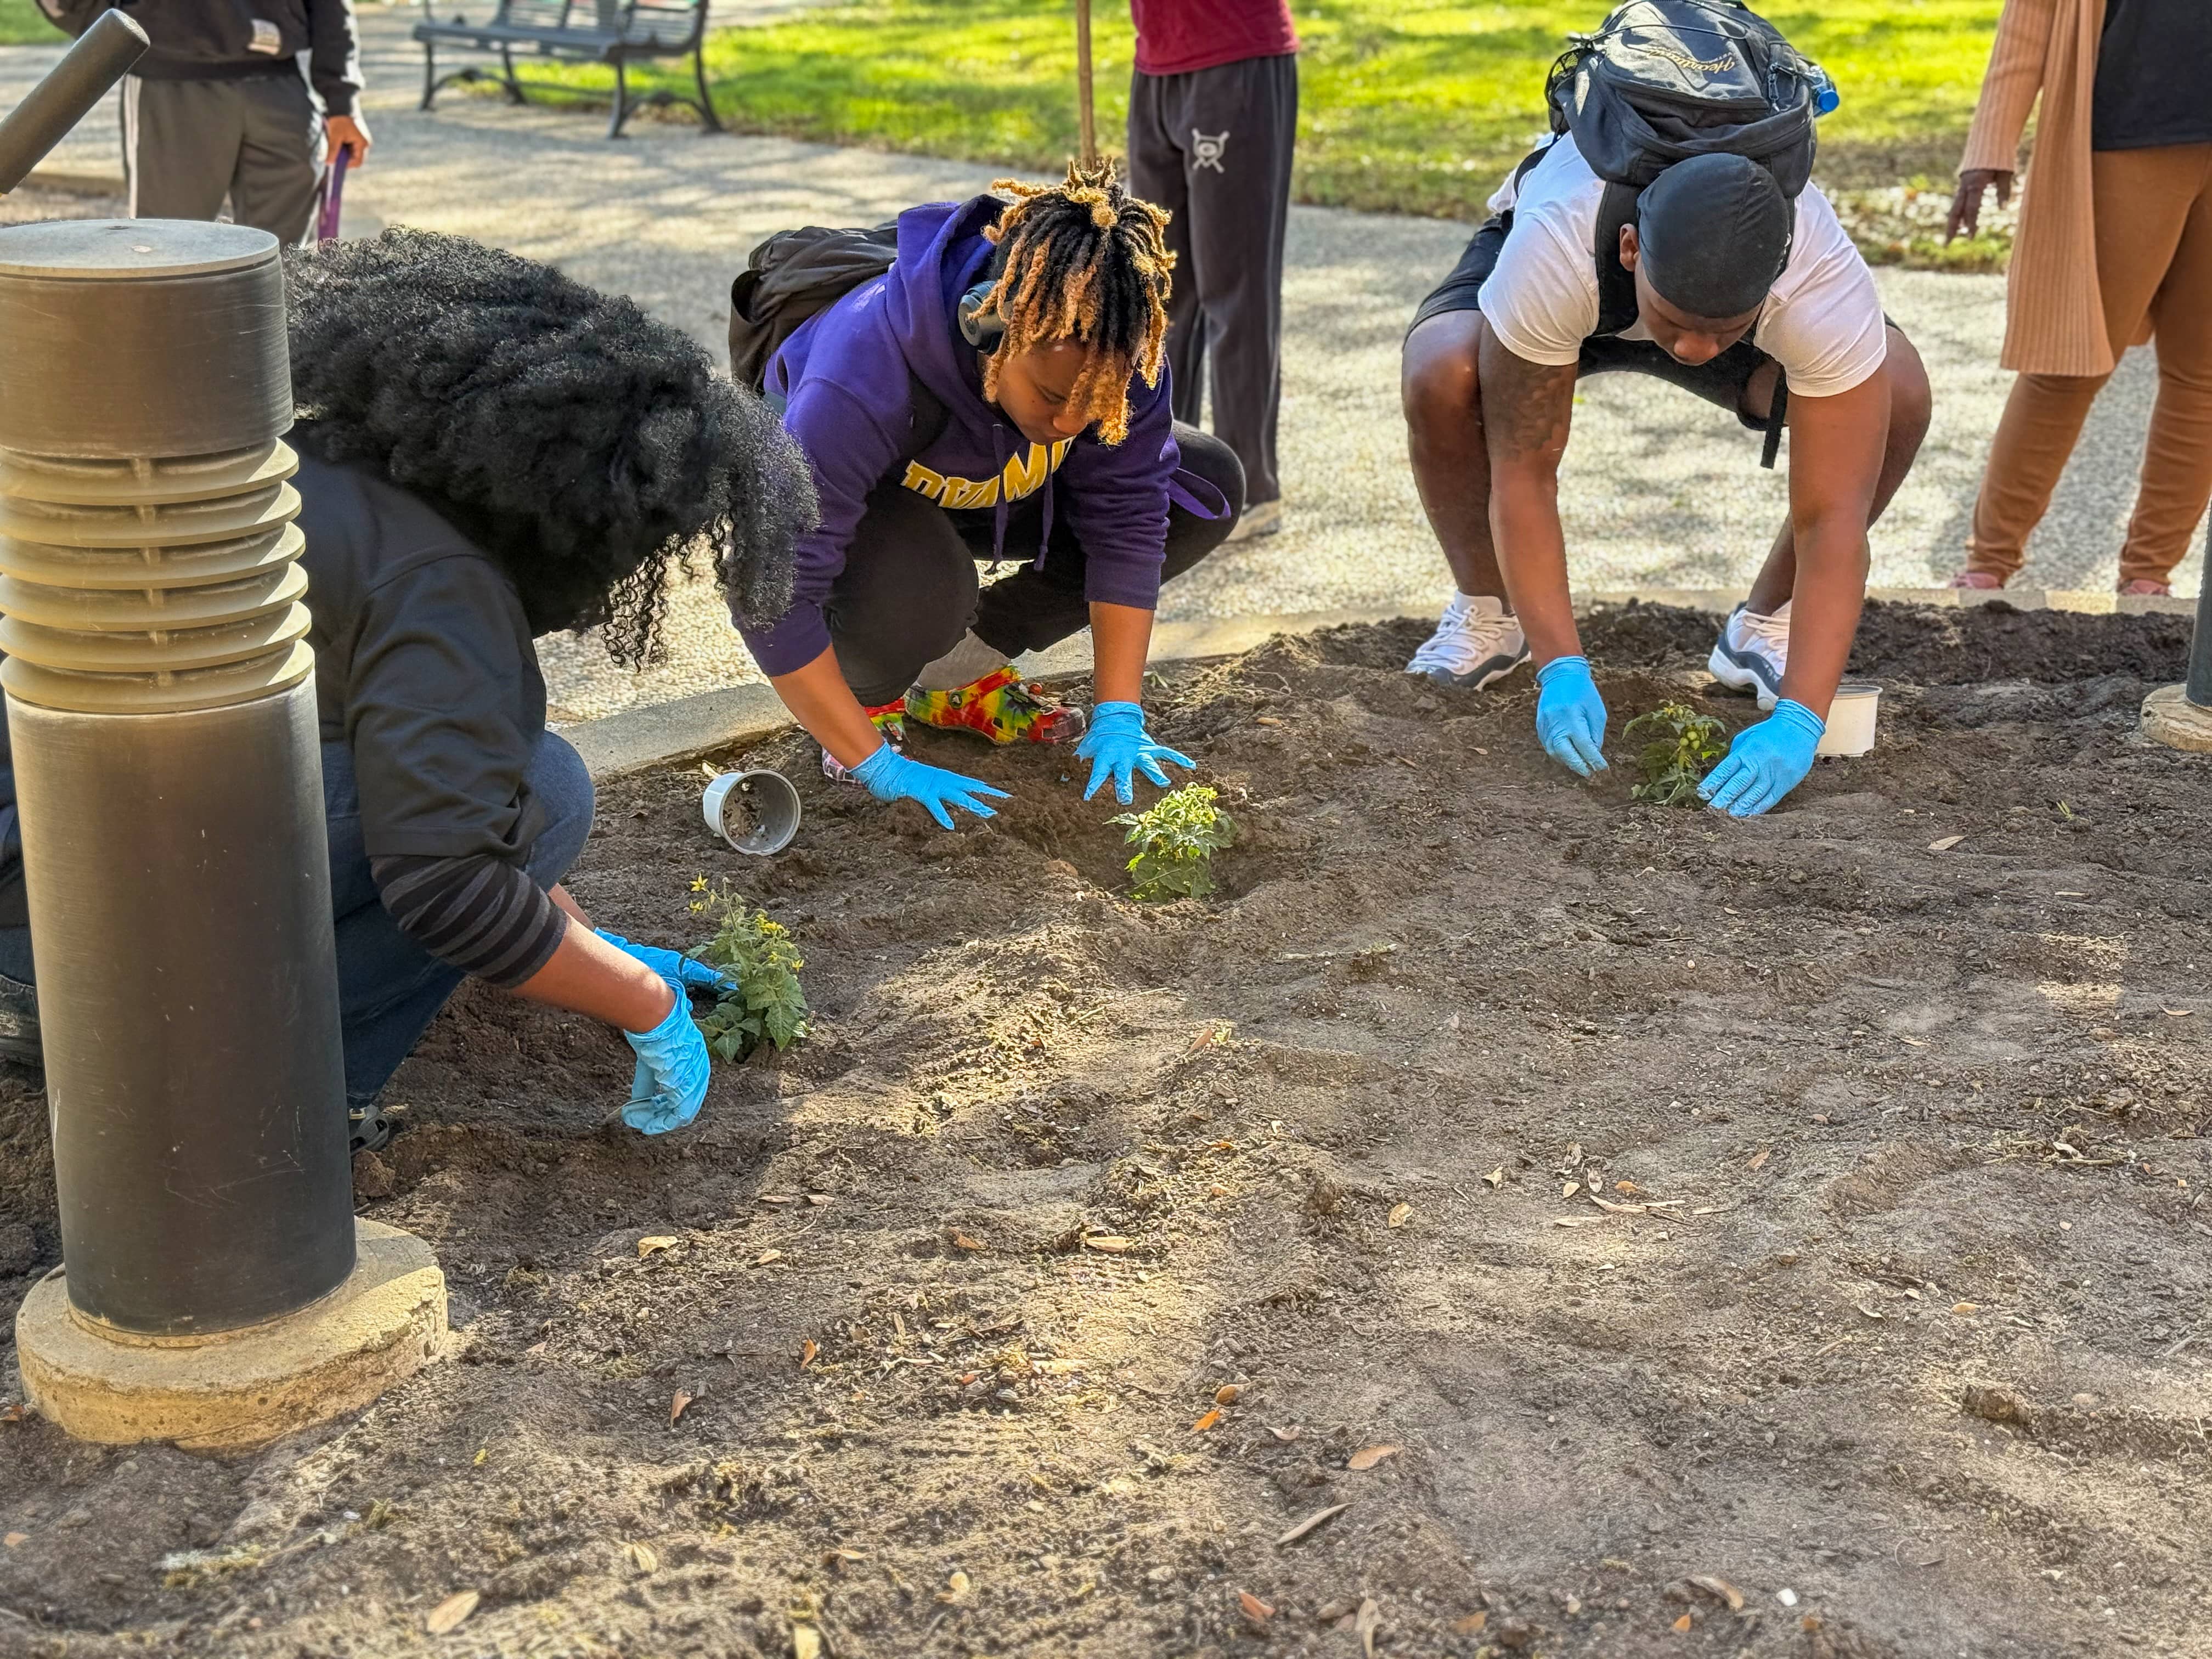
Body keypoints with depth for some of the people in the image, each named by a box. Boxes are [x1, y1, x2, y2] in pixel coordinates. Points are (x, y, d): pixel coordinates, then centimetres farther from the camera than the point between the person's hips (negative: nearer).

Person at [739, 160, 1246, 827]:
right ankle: (868, 698, -2)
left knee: (1207, 489, -11)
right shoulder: (863, 381, -42)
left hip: (987, 490, 6)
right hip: (842, 492, -6)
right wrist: (877, 766, -36)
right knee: (913, 591, -41)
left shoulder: (1111, 347, -29)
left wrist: (1119, 718, -23)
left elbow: (1127, 520, -20)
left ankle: (960, 675, -1)